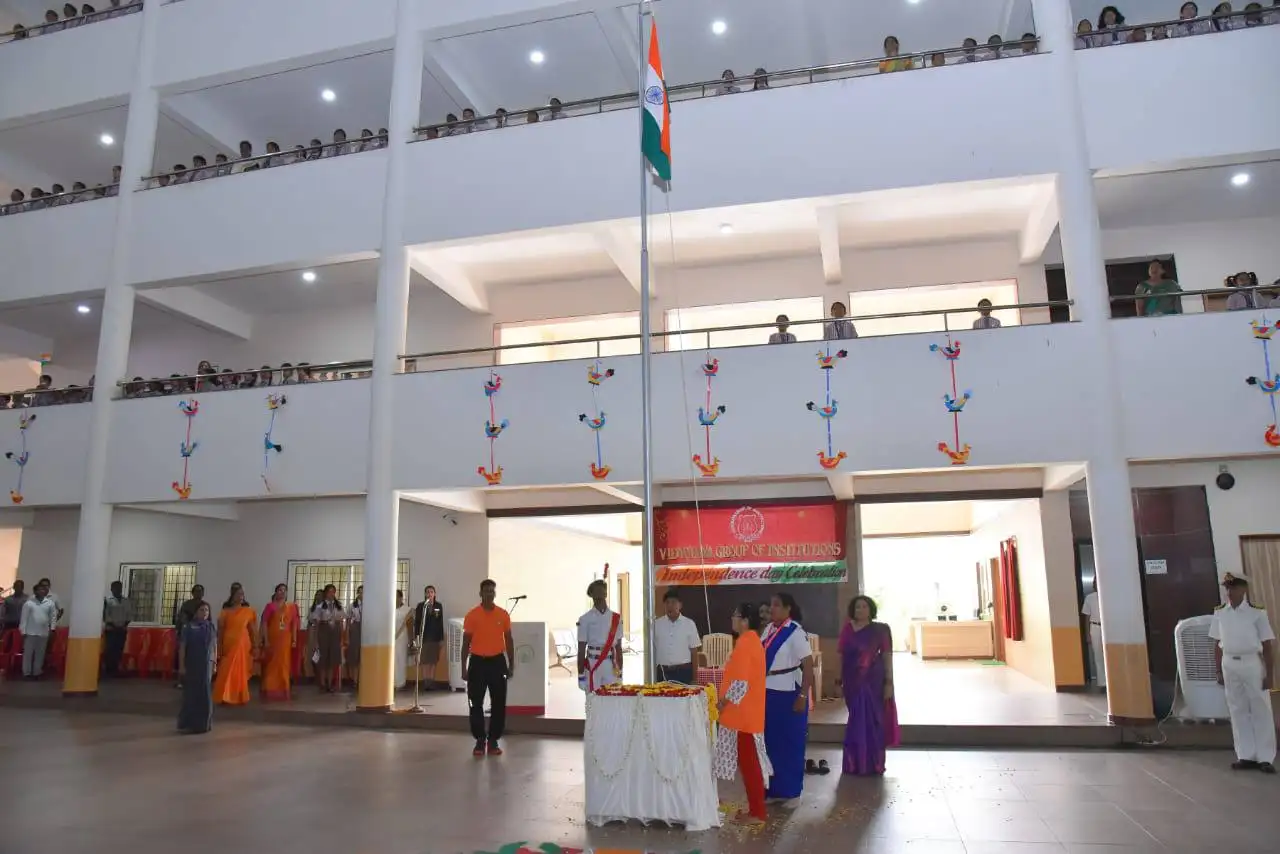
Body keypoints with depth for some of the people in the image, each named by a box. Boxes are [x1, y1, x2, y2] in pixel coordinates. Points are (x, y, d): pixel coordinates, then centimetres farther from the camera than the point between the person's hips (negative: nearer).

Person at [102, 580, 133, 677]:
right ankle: (109, 670, 1)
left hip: (122, 629, 3)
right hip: (110, 629, -3)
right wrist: (113, 625, -13)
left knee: (119, 650, 4)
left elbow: (130, 614, 8)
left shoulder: (127, 601, 8)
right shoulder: (107, 600, -4)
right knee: (109, 650, -6)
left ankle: (115, 669, 12)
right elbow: (105, 615, -8)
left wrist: (125, 624, -5)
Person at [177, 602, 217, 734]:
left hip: (207, 665, 3)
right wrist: (181, 666, -8)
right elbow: (182, 647, -4)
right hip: (191, 665, -3)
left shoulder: (212, 627, 6)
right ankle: (188, 723, 13)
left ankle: (203, 723, 16)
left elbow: (214, 647, 9)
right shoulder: (188, 627, -4)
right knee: (190, 694, 2)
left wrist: (215, 664, 7)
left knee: (205, 694, 5)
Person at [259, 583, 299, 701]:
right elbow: (264, 623, -5)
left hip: (285, 641, 2)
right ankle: (269, 691, 9)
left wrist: (294, 640, 2)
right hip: (272, 640, -2)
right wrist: (265, 640, -11)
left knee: (284, 665, 5)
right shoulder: (270, 606, -2)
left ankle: (283, 691, 13)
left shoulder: (291, 607, 7)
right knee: (271, 665, 3)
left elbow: (294, 624, 7)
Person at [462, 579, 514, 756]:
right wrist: (464, 667, -3)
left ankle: (494, 740, 16)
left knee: (499, 703, 4)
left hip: (497, 662, 1)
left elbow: (508, 640, 8)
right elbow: (466, 642, 1)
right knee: (476, 703, 3)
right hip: (478, 662, -1)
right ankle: (479, 740, 15)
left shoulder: (503, 614, 2)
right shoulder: (472, 615, -3)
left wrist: (511, 665, 5)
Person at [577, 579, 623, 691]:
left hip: (611, 665, 3)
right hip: (592, 665, -2)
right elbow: (581, 649, -1)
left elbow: (618, 647, 12)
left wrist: (620, 671, 11)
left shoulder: (616, 618, 7)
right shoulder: (585, 619, -2)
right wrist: (581, 675, -4)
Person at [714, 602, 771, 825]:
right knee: (750, 761, 15)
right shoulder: (752, 640, 12)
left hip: (744, 713, -10)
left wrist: (724, 702, -13)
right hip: (748, 711, 10)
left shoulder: (744, 642, -19)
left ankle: (757, 813, 5)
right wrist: (727, 701, 21)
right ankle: (756, 808, 22)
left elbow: (741, 681, -24)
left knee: (749, 762, -2)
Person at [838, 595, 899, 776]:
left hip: (874, 681, -2)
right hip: (853, 682, 2)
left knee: (873, 720, 3)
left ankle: (873, 764, 14)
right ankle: (856, 763, 19)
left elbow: (887, 656, -3)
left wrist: (889, 682, -8)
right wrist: (840, 680, 3)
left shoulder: (880, 629, -1)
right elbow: (841, 655, 5)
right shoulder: (847, 629, 4)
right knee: (857, 720, 9)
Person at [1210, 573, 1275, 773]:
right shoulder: (1219, 613, 4)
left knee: (1260, 710, 3)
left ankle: (1265, 758, 11)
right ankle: (1246, 756, 16)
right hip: (1229, 664, 3)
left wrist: (1269, 674, -7)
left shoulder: (1257, 612, -6)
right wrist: (1219, 671, 8)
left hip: (1252, 663, -3)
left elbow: (1268, 646, -5)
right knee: (1238, 711, 8)